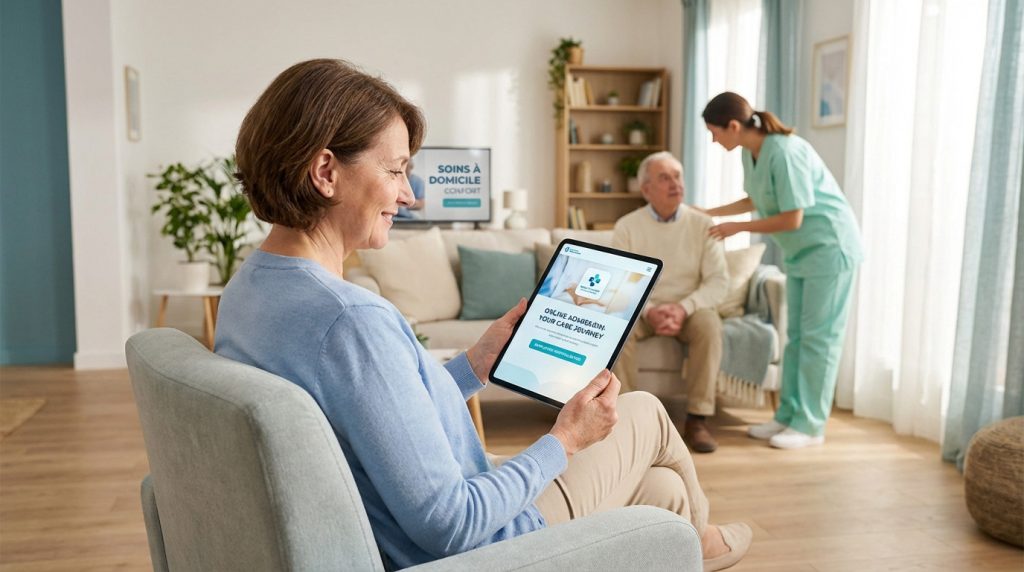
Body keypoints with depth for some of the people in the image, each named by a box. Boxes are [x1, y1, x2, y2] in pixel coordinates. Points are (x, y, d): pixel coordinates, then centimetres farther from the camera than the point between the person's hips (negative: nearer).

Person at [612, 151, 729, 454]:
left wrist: (683, 308, -26)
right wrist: (648, 311, -27)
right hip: (641, 309, 0)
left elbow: (718, 282, -9)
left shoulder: (702, 224, -3)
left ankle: (697, 420, -26)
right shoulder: (626, 226, -3)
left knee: (709, 324, -32)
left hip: (689, 309, 0)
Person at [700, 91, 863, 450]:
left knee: (818, 337, -4)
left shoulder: (784, 152, -26)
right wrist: (710, 213, 10)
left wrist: (737, 228, -16)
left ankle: (810, 426, 3)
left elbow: (792, 219, -24)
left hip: (829, 247, -9)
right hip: (800, 250, 9)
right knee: (796, 335, 11)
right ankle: (788, 416, 18)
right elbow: (756, 201, 15)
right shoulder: (750, 152, 0)